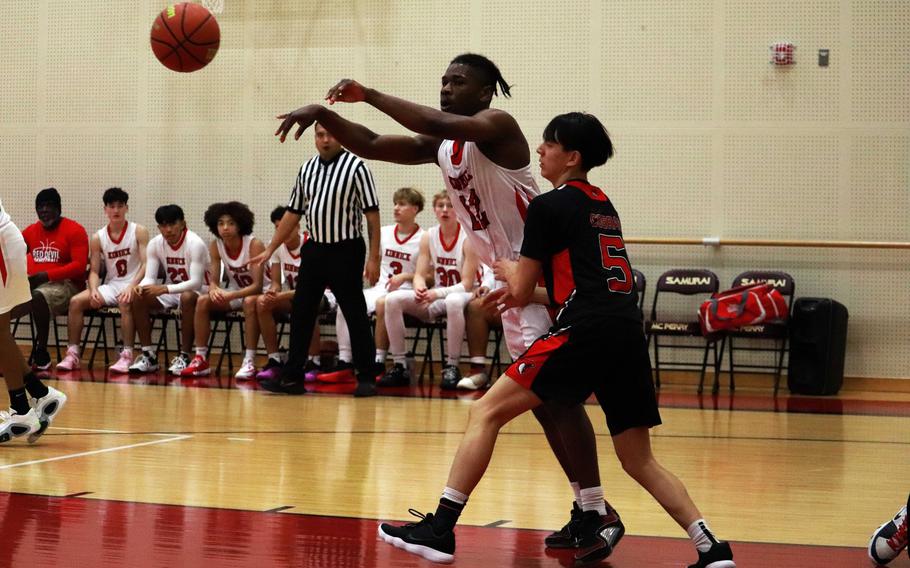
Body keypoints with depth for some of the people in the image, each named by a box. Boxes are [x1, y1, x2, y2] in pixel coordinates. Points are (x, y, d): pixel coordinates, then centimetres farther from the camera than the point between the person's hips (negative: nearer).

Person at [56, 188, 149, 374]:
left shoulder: (139, 232, -3)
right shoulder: (98, 238, 7)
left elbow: (146, 265, -11)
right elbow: (94, 271, 5)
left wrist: (131, 287, -27)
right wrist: (94, 290, -17)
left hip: (134, 286, -5)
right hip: (111, 285, 5)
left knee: (125, 302, -38)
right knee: (76, 301, -16)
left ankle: (127, 356, -37)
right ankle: (72, 355, -13)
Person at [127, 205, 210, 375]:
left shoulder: (195, 244, -22)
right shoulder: (155, 244, -5)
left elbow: (196, 282, -29)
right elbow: (150, 277, -7)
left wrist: (165, 289, -40)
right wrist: (142, 287, -33)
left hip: (198, 292, -6)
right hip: (170, 293, 6)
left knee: (187, 298, -39)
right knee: (138, 298, -18)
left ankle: (184, 356, -27)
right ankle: (148, 355, -11)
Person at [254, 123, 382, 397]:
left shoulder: (356, 167, -9)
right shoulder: (307, 169, 8)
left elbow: (372, 213, -11)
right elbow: (293, 213, 15)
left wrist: (374, 257, -15)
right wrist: (270, 249, 13)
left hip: (345, 251, -6)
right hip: (314, 249, 6)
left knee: (355, 314, -1)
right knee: (301, 312, 7)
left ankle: (366, 378, 7)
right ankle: (292, 377, 13)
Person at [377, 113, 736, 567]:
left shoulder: (549, 206, 1)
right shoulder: (603, 206, 24)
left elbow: (521, 292, 4)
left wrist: (509, 271, 26)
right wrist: (521, 288, 33)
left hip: (585, 331, -8)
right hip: (628, 331, 8)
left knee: (486, 413, -1)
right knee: (639, 461, 15)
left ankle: (440, 529, -6)